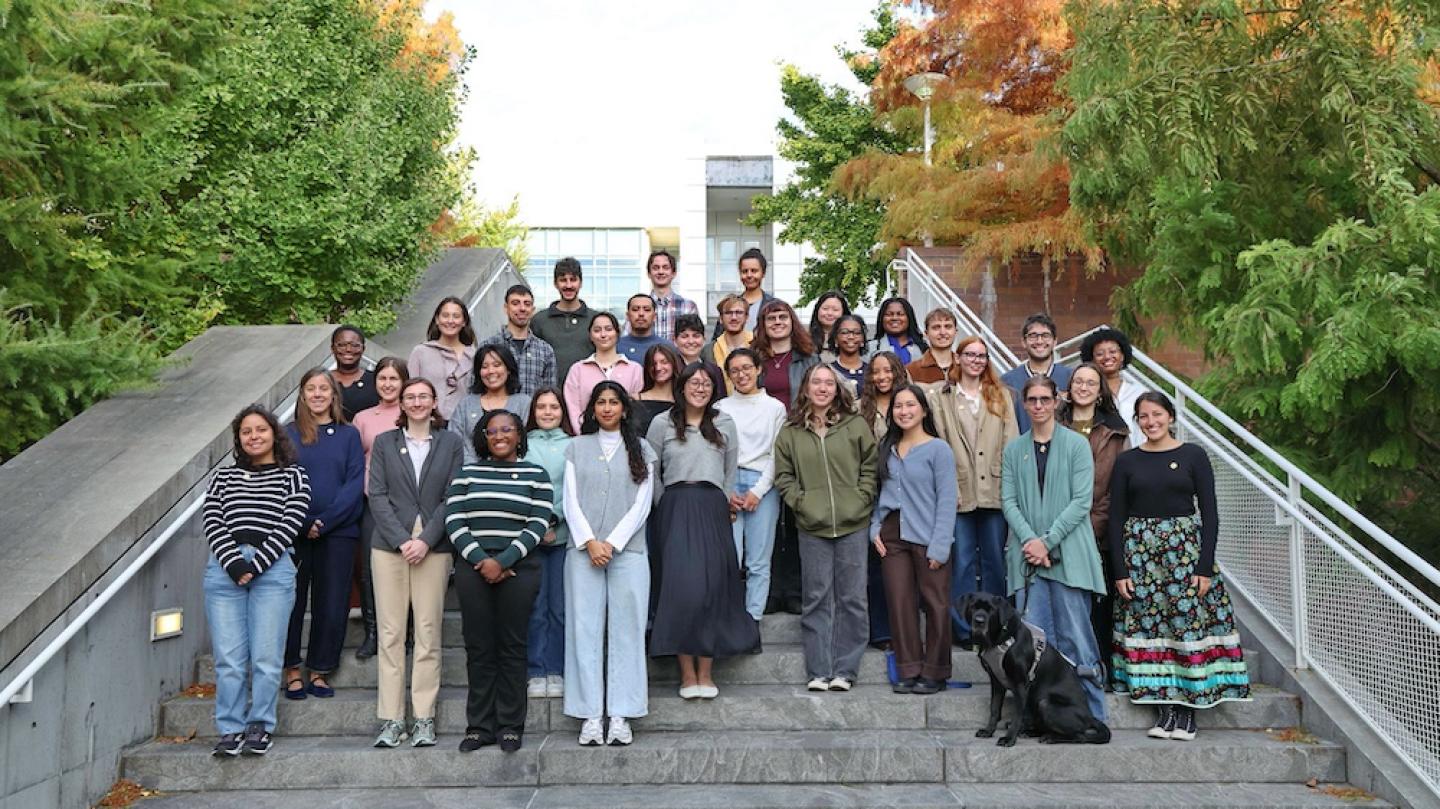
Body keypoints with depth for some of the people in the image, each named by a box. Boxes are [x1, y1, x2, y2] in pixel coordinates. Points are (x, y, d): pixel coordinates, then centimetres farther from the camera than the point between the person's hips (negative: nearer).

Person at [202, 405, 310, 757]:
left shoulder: (292, 476, 12)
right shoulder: (224, 477, 20)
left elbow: (289, 525, 0)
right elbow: (211, 521, 6)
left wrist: (255, 565, -9)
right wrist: (234, 564, -9)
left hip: (273, 568, -2)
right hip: (224, 569, 2)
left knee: (265, 655, -3)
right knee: (228, 656, -1)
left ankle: (260, 727, 8)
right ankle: (230, 729, 7)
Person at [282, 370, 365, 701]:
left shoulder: (349, 434, 7)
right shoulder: (289, 434, 6)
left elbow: (356, 483, -2)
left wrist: (325, 521, -12)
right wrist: (303, 523, -12)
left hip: (338, 530, 0)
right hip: (295, 533, 0)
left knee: (332, 604, 3)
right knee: (292, 600, 2)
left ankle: (320, 670, 15)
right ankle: (292, 670, 15)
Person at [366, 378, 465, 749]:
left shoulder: (451, 443, 8)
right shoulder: (385, 442, 11)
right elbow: (377, 495, 3)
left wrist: (426, 540, -9)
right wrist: (402, 540, -8)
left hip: (433, 546, 0)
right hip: (389, 545, 1)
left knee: (428, 631, -1)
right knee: (390, 631, -1)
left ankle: (423, 719, 4)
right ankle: (390, 720, 4)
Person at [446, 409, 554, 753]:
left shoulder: (536, 475, 6)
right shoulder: (467, 474, 12)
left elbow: (538, 525, -2)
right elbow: (453, 521, 3)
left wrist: (502, 561, -12)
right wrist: (479, 559, -10)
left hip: (518, 569, -1)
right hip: (473, 567, 2)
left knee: (512, 647, 0)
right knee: (478, 647, 3)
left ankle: (510, 726, 8)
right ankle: (479, 725, 11)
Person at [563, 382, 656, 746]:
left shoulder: (640, 449, 11)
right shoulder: (577, 448, 13)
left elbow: (642, 504, 3)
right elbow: (571, 501, 6)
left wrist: (612, 543, -7)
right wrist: (590, 543, -8)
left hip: (628, 549, 0)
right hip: (583, 549, 1)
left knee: (627, 629, -3)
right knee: (586, 629, -3)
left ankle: (621, 716, 1)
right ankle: (590, 716, 0)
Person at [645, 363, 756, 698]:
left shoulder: (725, 424, 13)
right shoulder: (662, 424, 8)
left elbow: (731, 472, 14)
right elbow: (650, 472, 8)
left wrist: (723, 506, 8)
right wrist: (669, 507, 5)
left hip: (713, 510, 2)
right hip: (674, 509, -1)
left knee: (712, 585, -4)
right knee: (680, 586, -9)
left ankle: (706, 673, 4)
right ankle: (687, 673, -3)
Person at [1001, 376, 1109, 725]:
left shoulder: (1077, 444, 3)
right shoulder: (1014, 449, 12)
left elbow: (1082, 501, -4)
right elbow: (1008, 500, 6)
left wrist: (1047, 541, -11)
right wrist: (1029, 540, -9)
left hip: (1068, 554, -3)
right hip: (1028, 555, 3)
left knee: (1075, 637, -2)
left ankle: (1092, 717, 6)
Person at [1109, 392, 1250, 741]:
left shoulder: (1194, 456, 2)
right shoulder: (1126, 462, 6)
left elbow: (1210, 513, -1)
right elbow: (1116, 519, 5)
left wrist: (1205, 567, -9)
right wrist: (1119, 571, -2)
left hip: (1186, 548, -2)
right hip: (1138, 551, 2)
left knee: (1188, 621, -5)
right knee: (1146, 625, -1)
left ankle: (1187, 708, 3)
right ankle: (1162, 706, 6)